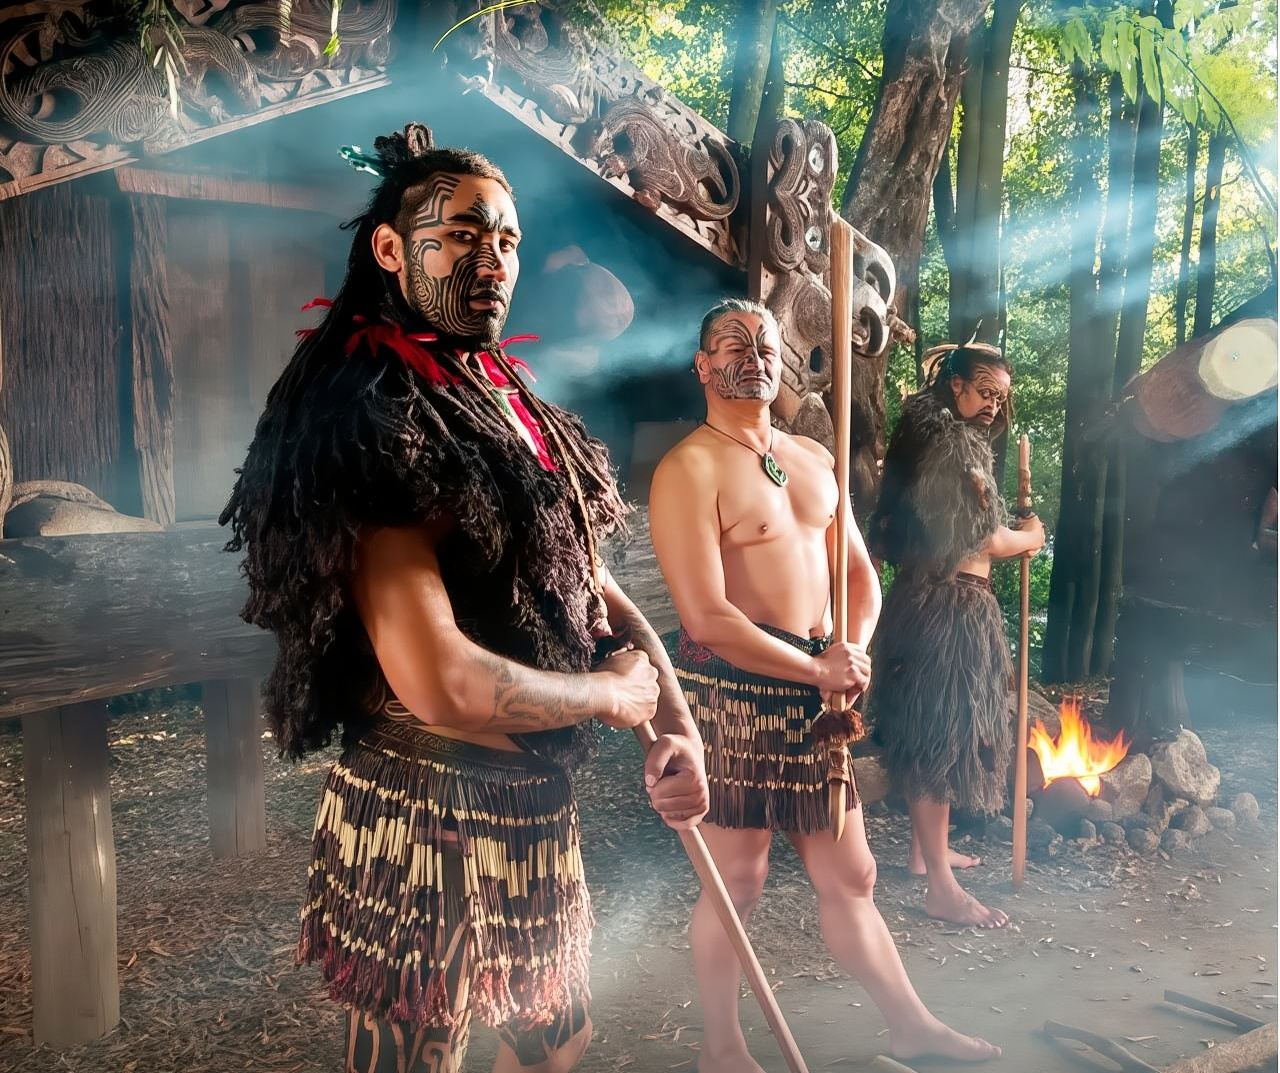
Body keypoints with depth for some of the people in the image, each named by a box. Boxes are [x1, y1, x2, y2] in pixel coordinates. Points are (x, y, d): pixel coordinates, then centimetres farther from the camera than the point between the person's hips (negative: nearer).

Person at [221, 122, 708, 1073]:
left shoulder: (517, 410, 8)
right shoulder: (371, 421, -20)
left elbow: (599, 591, 12)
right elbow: (439, 684, -30)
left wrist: (678, 728, -4)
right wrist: (615, 694, -14)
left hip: (539, 807, 9)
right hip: (427, 823, -8)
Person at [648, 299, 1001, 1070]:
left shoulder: (814, 458, 12)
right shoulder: (690, 470, -12)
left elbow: (859, 575, 16)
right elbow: (707, 617, -20)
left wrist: (853, 653, -4)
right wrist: (821, 670, -13)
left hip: (814, 695, 7)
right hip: (732, 695, -7)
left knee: (850, 876, 18)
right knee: (738, 883, 7)